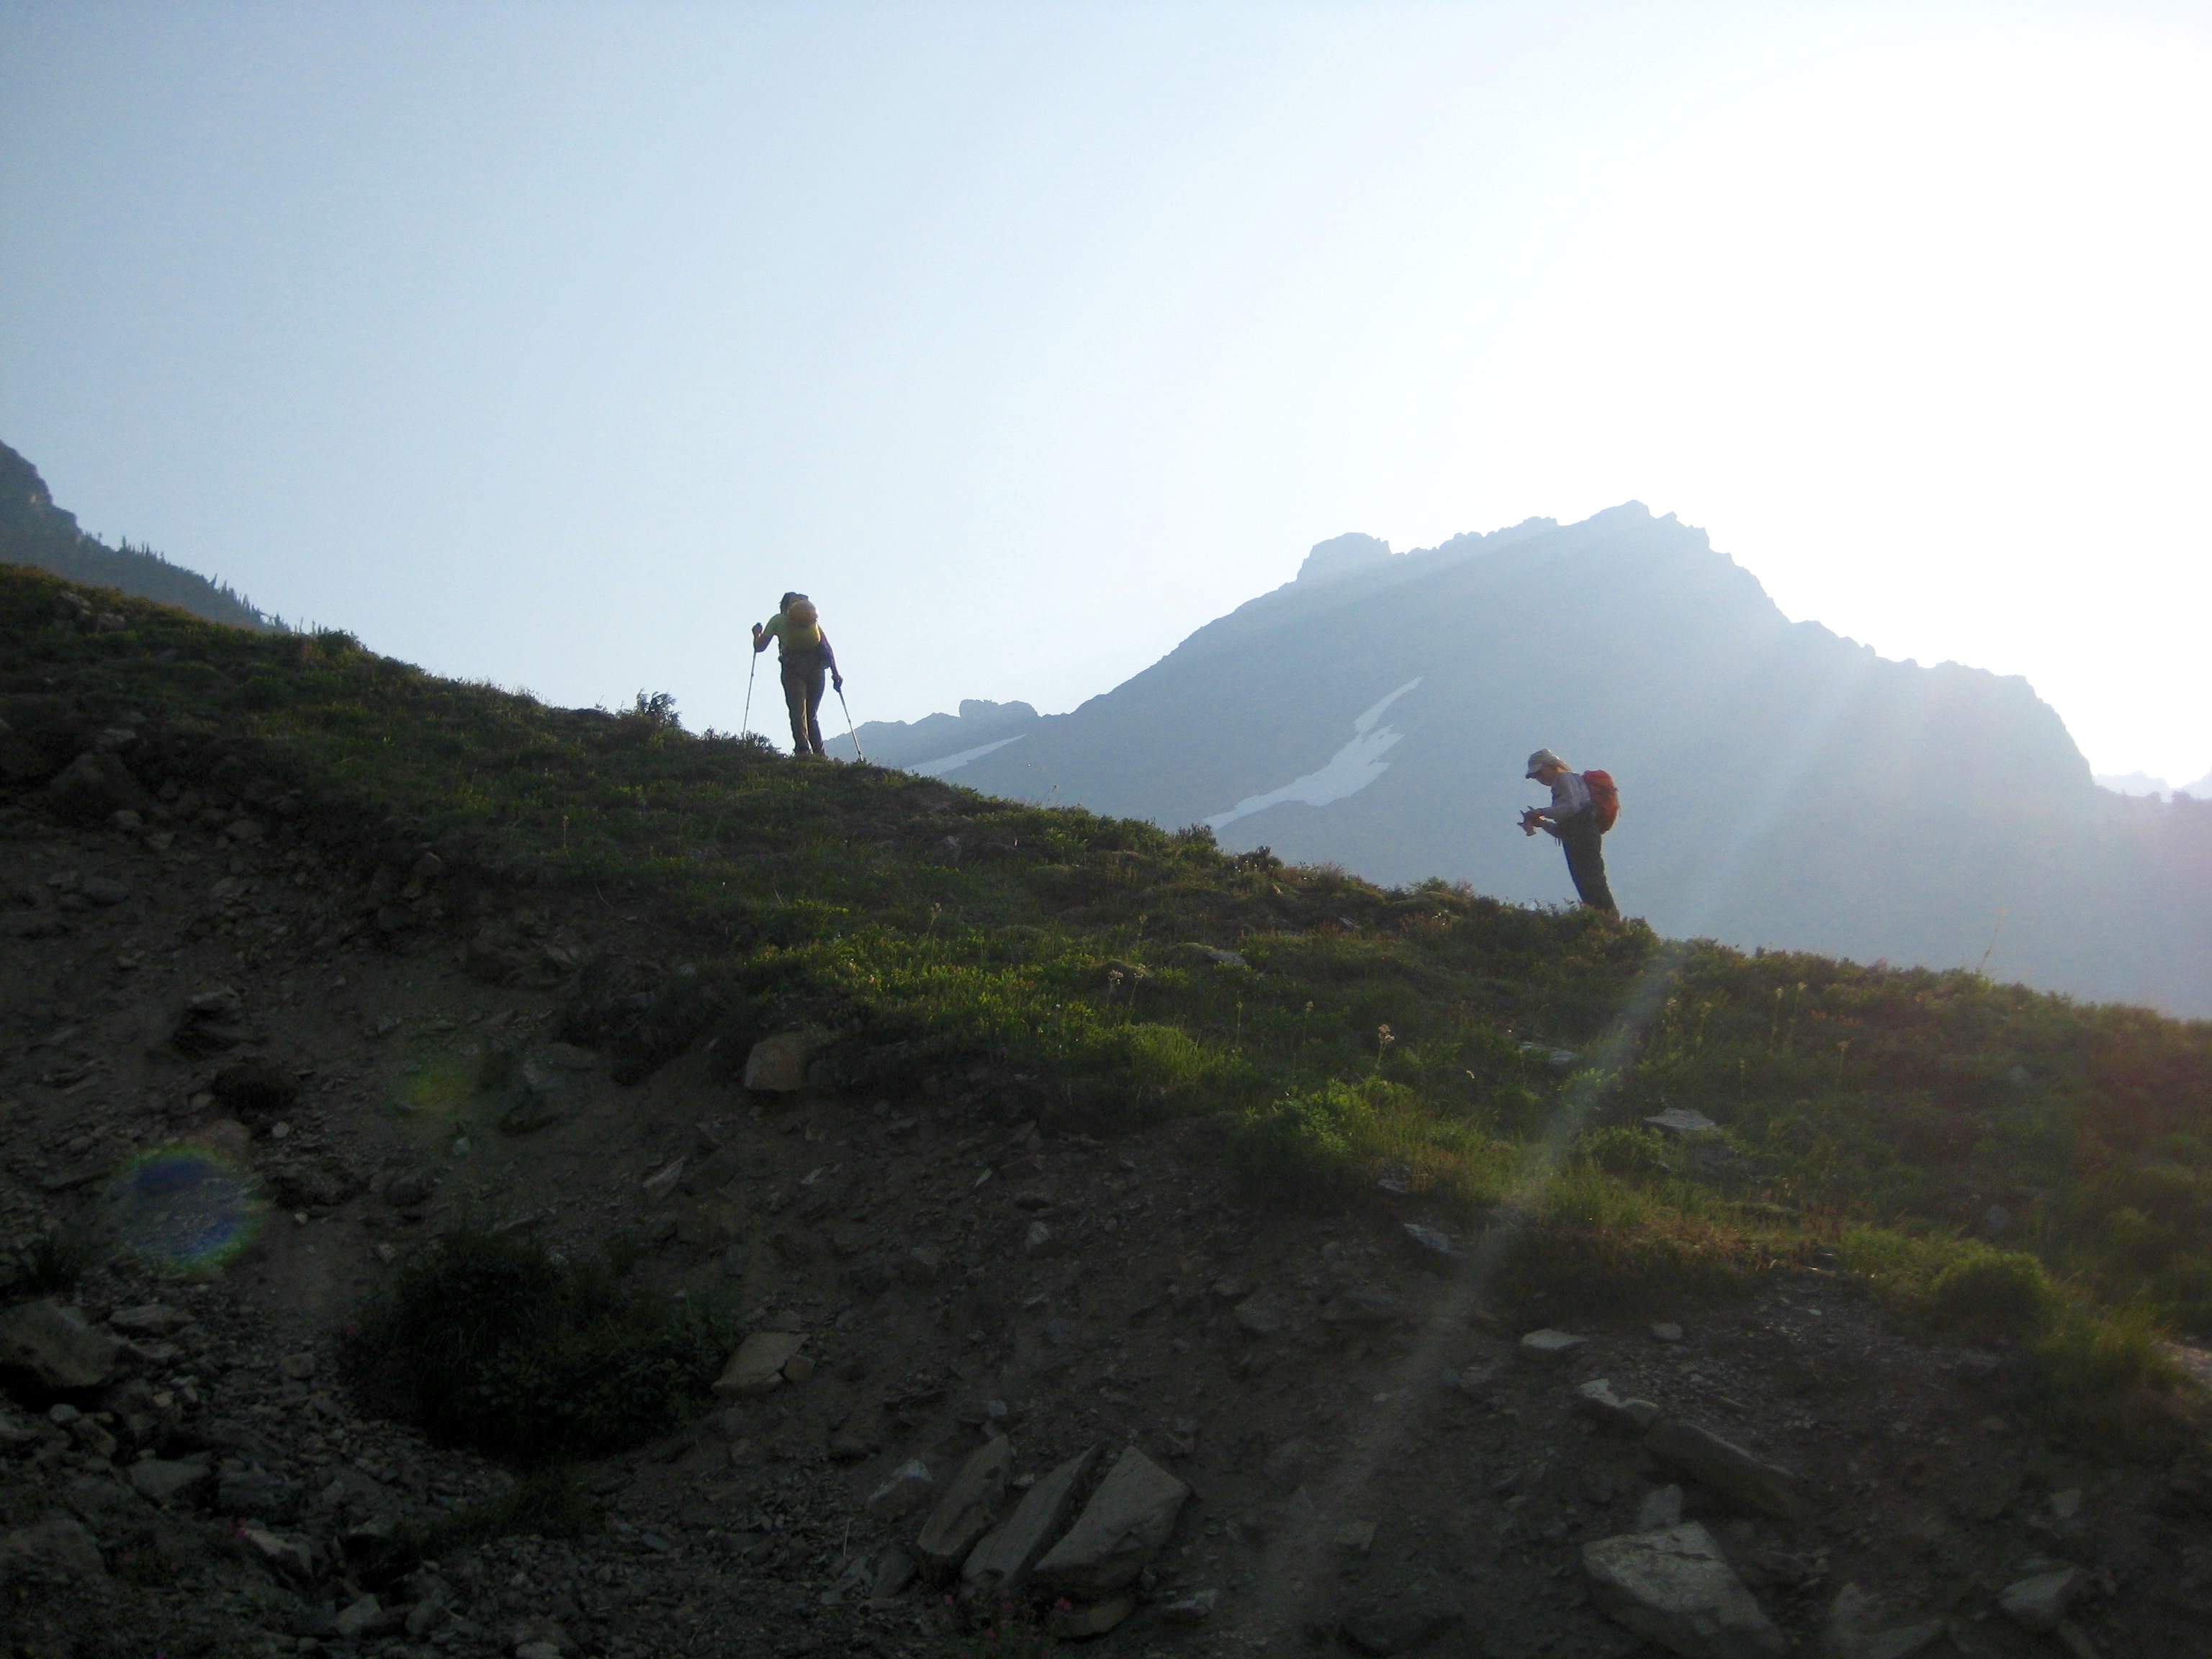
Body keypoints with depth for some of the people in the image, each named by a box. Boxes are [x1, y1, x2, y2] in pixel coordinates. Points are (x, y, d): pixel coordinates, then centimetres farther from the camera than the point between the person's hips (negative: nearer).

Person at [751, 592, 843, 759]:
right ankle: (819, 752, -2)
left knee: (798, 712, -10)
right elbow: (828, 648, 15)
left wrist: (757, 634, 41)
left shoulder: (778, 620, 18)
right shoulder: (814, 620, 24)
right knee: (812, 714, 10)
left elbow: (759, 647, 20)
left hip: (793, 666, -3)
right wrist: (835, 673, 12)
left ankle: (803, 749, -27)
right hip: (816, 667, 3)